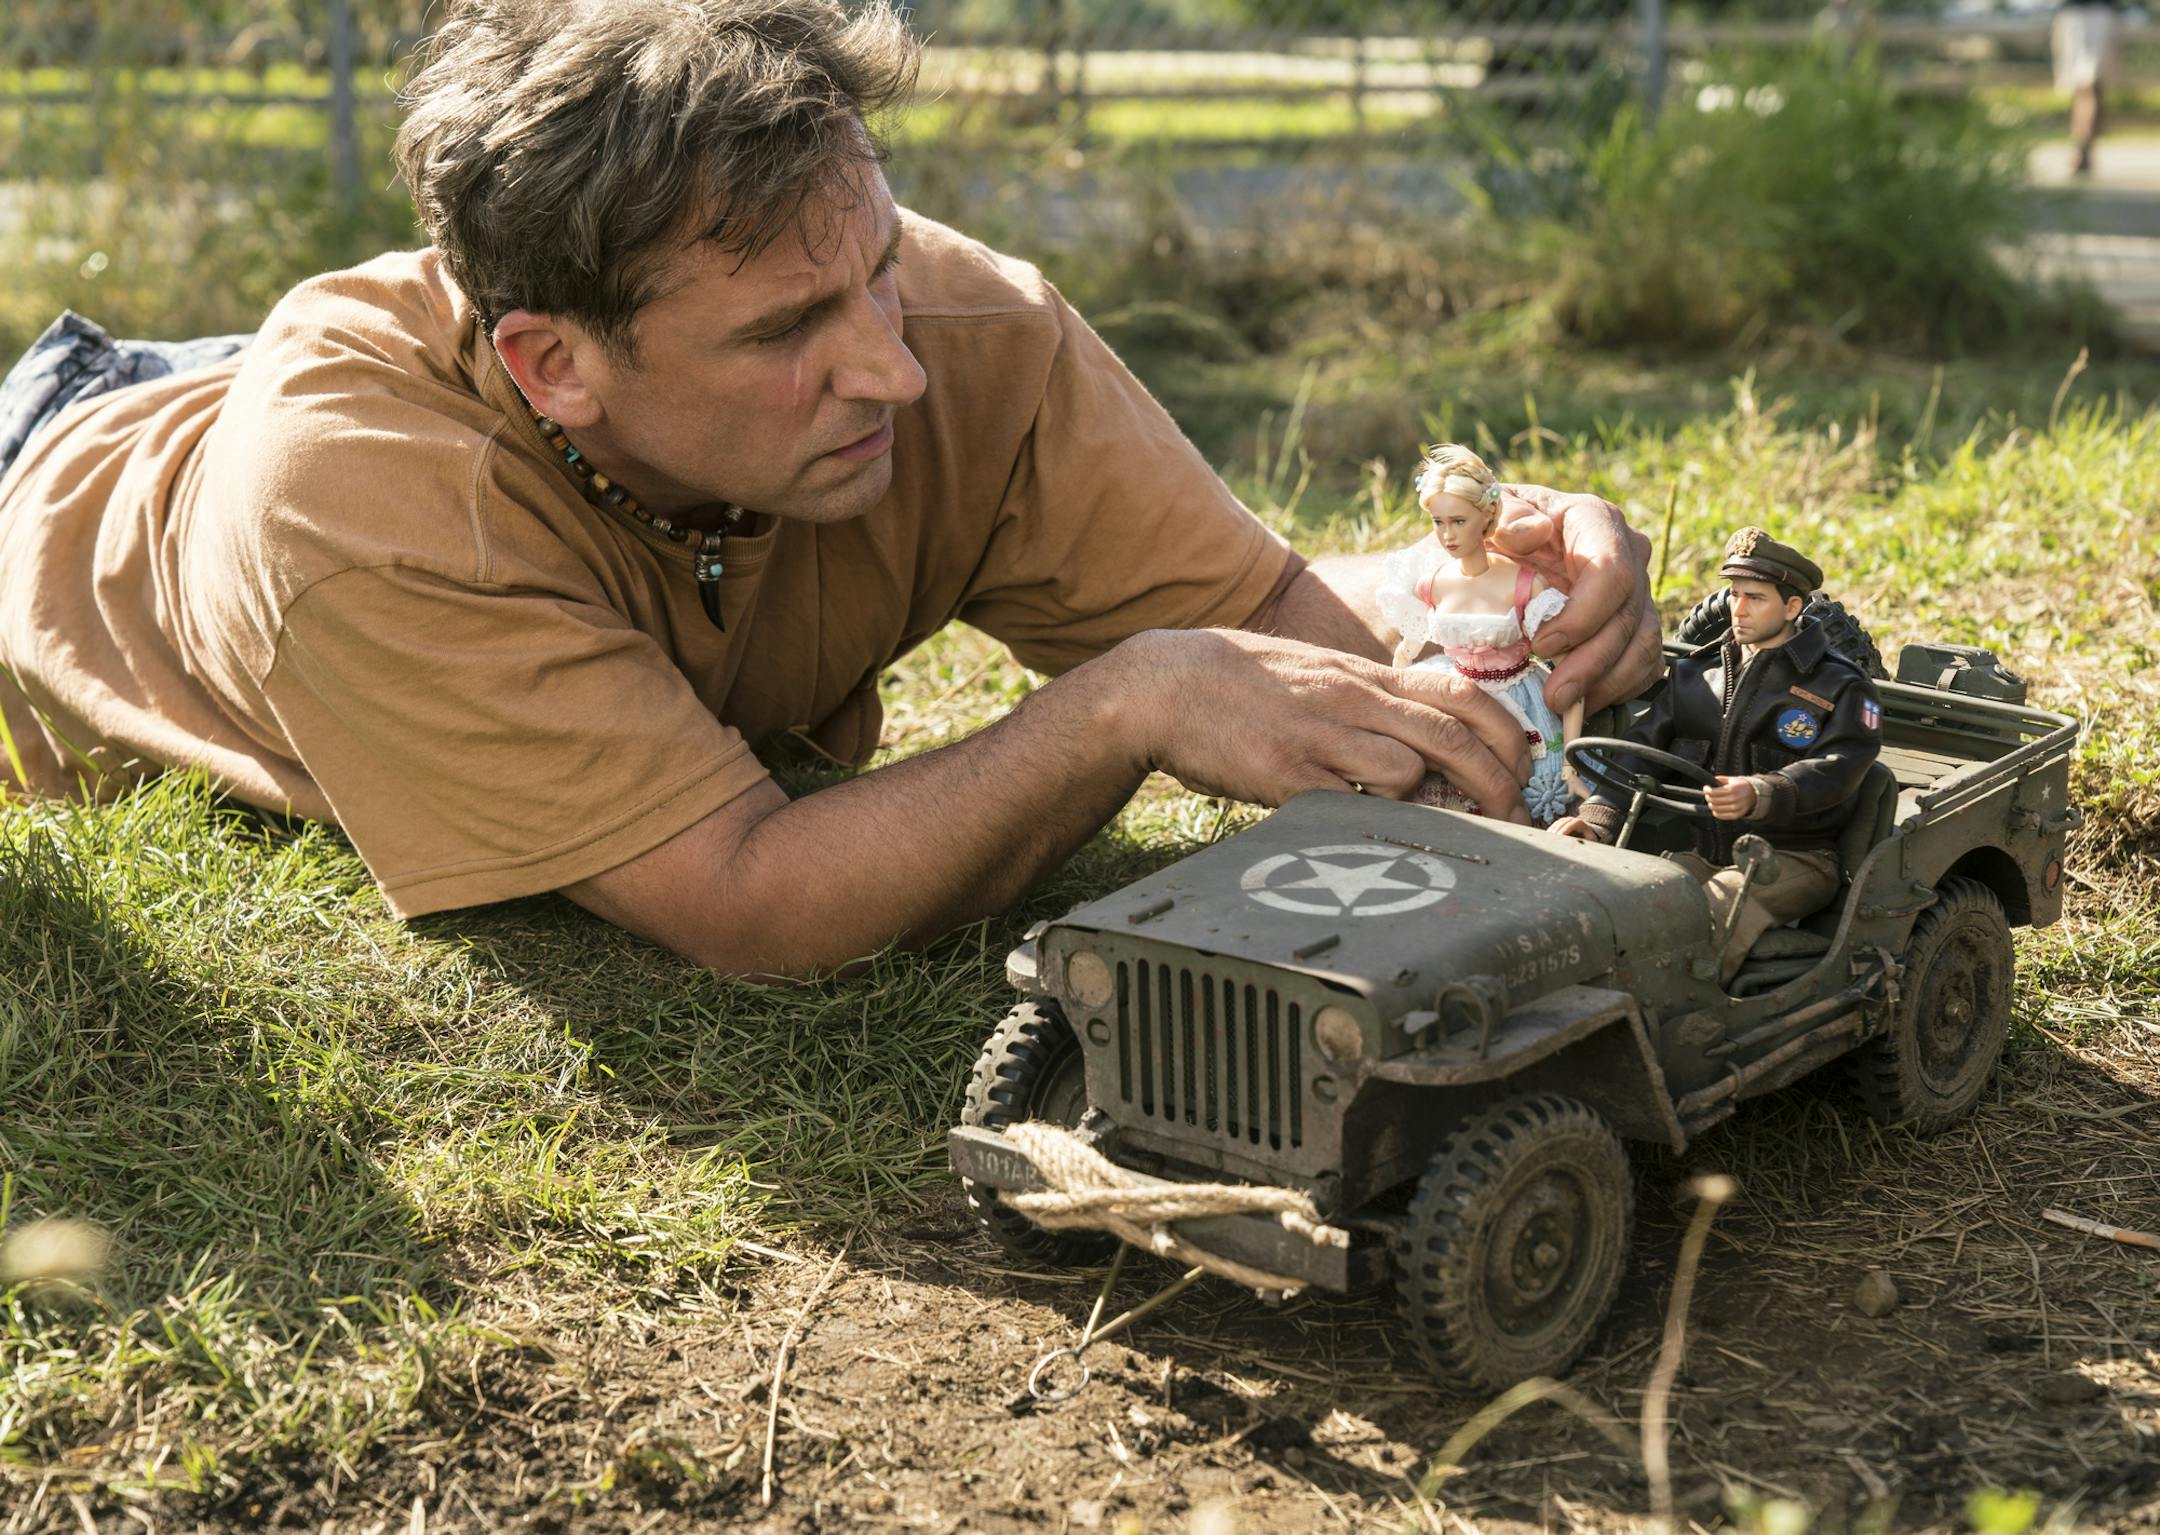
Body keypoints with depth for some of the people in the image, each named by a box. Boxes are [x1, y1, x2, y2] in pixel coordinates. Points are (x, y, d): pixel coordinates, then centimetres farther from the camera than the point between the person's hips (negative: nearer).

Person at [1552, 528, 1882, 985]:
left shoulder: (1839, 687, 0)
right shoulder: (1694, 675, 17)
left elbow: (1834, 771, -17)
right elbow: (1641, 749, 8)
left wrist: (1759, 795, -37)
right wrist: (1597, 818, -11)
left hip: (1790, 858, -5)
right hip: (1700, 849, 5)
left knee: (1701, 929, -34)